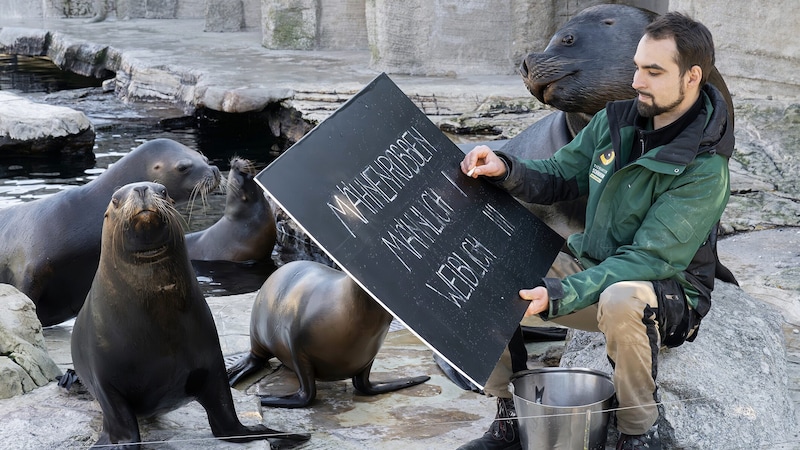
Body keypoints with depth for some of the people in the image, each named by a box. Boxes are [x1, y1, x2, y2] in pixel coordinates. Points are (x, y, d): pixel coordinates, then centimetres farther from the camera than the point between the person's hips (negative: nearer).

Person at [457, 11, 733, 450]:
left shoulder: (704, 170, -22)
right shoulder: (615, 121, -1)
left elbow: (650, 260, -26)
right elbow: (557, 176, 8)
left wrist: (559, 295, -35)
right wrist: (505, 169, -16)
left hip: (667, 291, -6)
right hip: (588, 265, 7)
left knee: (619, 301, -42)